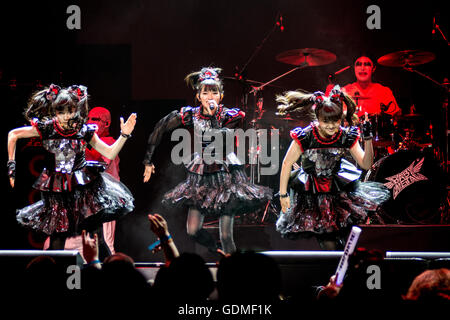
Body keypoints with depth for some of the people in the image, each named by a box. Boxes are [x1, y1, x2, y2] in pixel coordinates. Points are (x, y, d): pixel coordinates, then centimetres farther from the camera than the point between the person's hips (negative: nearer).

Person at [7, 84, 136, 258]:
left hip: (84, 185, 0)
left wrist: (124, 135, -13)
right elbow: (13, 135, 5)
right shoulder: (46, 129, -5)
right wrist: (11, 165, 3)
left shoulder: (84, 131, -1)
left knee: (97, 237, -8)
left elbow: (110, 153, 0)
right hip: (56, 191, 0)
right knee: (57, 238, 3)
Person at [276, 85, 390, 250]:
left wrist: (368, 139, -27)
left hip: (336, 186, 4)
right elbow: (287, 164, -8)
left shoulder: (346, 137, -11)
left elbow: (366, 164, -11)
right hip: (309, 192, -4)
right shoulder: (305, 137, -20)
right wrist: (283, 194, -3)